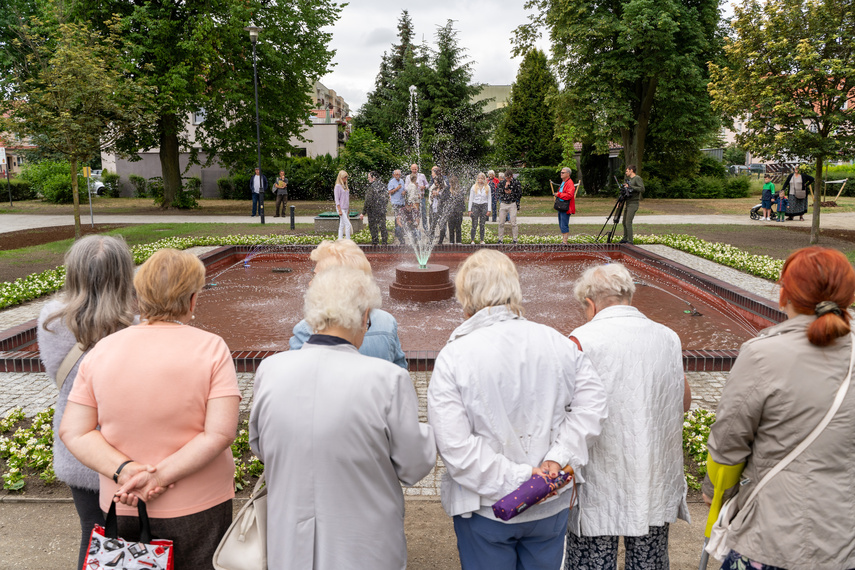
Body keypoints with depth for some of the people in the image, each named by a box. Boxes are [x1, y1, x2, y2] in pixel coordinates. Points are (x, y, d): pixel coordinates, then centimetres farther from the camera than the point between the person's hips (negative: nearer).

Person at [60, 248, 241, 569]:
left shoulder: (102, 350, -3)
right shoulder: (211, 348, -13)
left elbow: (74, 432, -5)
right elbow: (221, 433, -20)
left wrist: (124, 470, -14)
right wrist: (158, 477, -18)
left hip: (122, 509, 3)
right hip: (198, 509, -3)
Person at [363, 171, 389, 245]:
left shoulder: (372, 187, -17)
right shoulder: (381, 185, 4)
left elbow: (368, 201, -18)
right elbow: (386, 196, 13)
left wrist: (364, 212, -13)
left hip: (373, 210, -6)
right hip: (382, 209, 6)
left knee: (373, 225, 5)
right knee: (382, 225, 10)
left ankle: (375, 241, 8)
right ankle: (385, 241, 13)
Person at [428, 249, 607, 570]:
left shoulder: (453, 356, -18)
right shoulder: (559, 343, -7)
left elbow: (453, 445, -22)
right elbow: (591, 403, -6)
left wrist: (517, 479, -18)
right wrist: (558, 459, -10)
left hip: (485, 509, -3)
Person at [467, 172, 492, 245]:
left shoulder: (487, 187, 7)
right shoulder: (474, 187, 4)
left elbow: (489, 199, 8)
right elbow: (470, 199, 6)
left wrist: (489, 210, 2)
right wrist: (469, 209, 0)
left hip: (484, 206, 1)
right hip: (475, 206, -1)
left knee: (482, 225, 3)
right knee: (474, 225, -5)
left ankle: (482, 240, 10)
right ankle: (473, 240, 2)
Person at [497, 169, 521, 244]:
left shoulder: (516, 182, 1)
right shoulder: (502, 183, 8)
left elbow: (520, 194, 1)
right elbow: (500, 193, -1)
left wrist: (511, 193, -8)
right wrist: (505, 187, -13)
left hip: (512, 204, -2)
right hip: (503, 204, 2)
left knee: (513, 223, -6)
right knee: (501, 223, 2)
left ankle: (515, 240, 2)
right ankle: (500, 239, 10)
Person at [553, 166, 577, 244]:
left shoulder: (570, 183, -13)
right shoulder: (563, 182, 19)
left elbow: (569, 195, -25)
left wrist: (558, 194, -19)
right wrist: (556, 194, 15)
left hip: (565, 208, -10)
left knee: (564, 225, -9)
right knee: (561, 225, 15)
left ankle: (565, 242, -6)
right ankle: (563, 240, 23)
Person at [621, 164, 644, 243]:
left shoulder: (638, 178, -9)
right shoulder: (630, 179, 19)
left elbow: (642, 189, -21)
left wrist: (630, 186, -20)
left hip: (633, 204, -9)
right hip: (628, 203, 9)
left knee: (628, 222, -13)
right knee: (624, 222, 12)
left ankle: (630, 241, -10)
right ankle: (625, 239, 22)